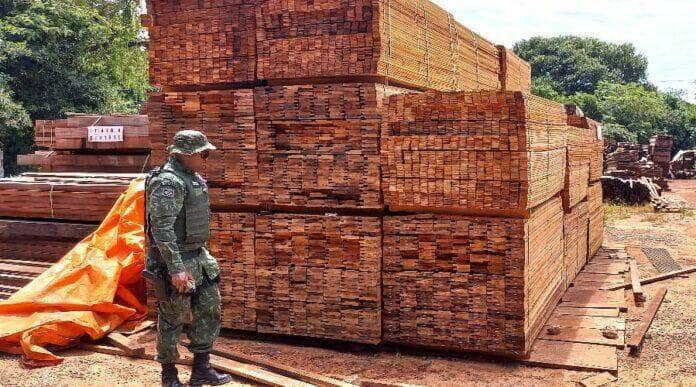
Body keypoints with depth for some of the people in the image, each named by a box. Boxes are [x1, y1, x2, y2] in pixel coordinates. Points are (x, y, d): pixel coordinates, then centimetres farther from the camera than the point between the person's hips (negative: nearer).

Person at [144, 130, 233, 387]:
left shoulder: (192, 178, 11)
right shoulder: (168, 182, -20)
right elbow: (161, 228, -26)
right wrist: (176, 268, -29)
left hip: (198, 256, 10)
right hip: (175, 260, -10)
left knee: (209, 308, 11)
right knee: (173, 318, 3)